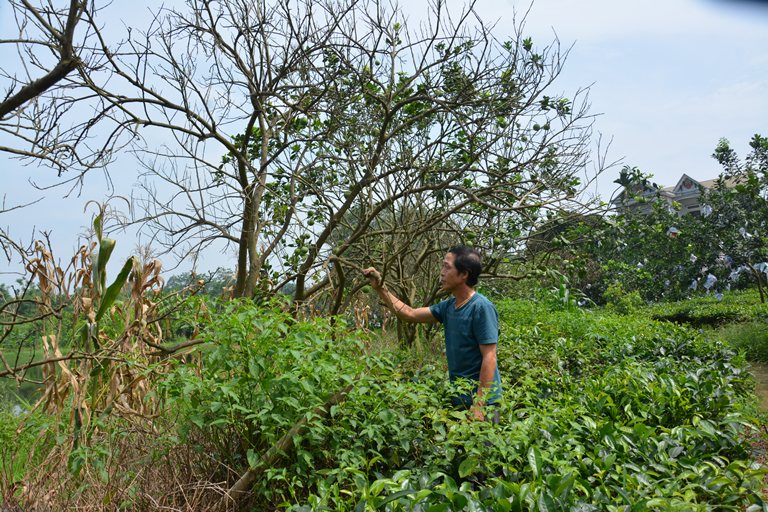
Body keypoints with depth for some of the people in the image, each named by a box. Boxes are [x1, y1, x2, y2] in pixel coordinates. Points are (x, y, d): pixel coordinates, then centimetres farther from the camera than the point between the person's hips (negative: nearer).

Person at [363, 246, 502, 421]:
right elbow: (410, 314, 12)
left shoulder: (482, 307, -18)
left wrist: (478, 406, -22)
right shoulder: (448, 306, 4)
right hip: (457, 399, 7)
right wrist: (380, 288, 6)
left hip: (481, 401, -7)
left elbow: (489, 358, -20)